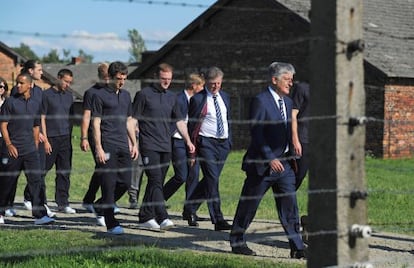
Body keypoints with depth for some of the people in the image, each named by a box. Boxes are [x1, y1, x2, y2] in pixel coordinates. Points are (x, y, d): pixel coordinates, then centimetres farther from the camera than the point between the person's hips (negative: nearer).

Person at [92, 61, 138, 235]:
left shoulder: (126, 95, 17)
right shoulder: (101, 96, -3)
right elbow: (96, 124, -6)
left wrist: (134, 143, 18)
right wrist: (98, 148, -12)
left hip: (123, 146, 7)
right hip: (107, 146, -6)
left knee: (125, 182, 3)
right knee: (109, 184, -5)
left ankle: (101, 207, 24)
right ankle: (111, 224, -2)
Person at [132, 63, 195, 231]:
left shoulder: (171, 97, 16)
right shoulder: (144, 94, -1)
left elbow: (179, 121, 20)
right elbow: (133, 120, -1)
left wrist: (188, 140, 10)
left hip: (166, 147, 6)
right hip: (149, 146, -6)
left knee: (156, 183, 7)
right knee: (156, 181, -15)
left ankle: (145, 217, 14)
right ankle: (162, 218, -22)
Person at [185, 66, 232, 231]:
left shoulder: (225, 97, 13)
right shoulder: (198, 99, -5)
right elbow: (191, 124, -3)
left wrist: (229, 142, 14)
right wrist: (192, 148, -5)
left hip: (223, 143, 6)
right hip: (206, 143, -6)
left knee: (209, 179, 11)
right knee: (212, 180, -12)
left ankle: (191, 208, 30)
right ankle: (218, 219, -13)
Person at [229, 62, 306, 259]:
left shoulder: (287, 102, 14)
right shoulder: (260, 101, -12)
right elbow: (256, 133, -17)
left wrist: (290, 157, 15)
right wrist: (270, 159, -22)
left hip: (283, 163, 7)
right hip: (263, 164, -7)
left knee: (289, 204, 1)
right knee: (248, 205, 5)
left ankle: (297, 247, 2)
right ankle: (237, 242, 18)